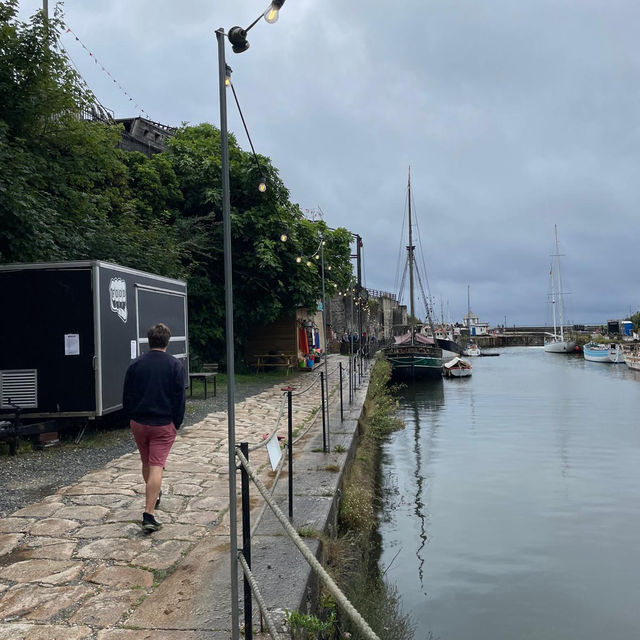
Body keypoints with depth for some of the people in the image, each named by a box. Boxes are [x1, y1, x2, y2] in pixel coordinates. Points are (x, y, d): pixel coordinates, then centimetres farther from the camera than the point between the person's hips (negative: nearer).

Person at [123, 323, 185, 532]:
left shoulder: (135, 365, 1)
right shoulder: (175, 365, -7)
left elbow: (126, 397, 6)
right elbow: (179, 398, -7)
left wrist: (131, 419, 17)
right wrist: (177, 423, 2)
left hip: (138, 422, 3)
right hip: (164, 424, -3)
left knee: (146, 464, 21)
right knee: (156, 467, -4)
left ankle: (154, 496, 43)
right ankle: (149, 514, -11)